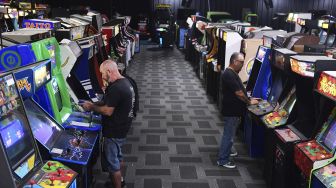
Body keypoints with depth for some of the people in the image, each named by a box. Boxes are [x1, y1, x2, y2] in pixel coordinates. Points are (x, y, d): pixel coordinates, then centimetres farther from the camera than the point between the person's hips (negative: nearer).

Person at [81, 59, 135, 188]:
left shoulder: (116, 88, -28)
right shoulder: (124, 81, 4)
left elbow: (108, 111, -25)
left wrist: (91, 107, -12)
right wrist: (94, 104, 4)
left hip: (114, 132, -10)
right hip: (122, 128, 10)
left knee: (111, 162, 6)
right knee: (117, 156, 27)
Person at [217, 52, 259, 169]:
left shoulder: (232, 73, 10)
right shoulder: (229, 75, -23)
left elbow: (239, 90, 17)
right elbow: (239, 93, -22)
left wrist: (248, 99, 9)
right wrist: (249, 102, -8)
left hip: (234, 111, 10)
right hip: (231, 111, -10)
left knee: (229, 134, 24)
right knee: (229, 136, -1)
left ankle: (226, 152, 40)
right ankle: (223, 160, 9)